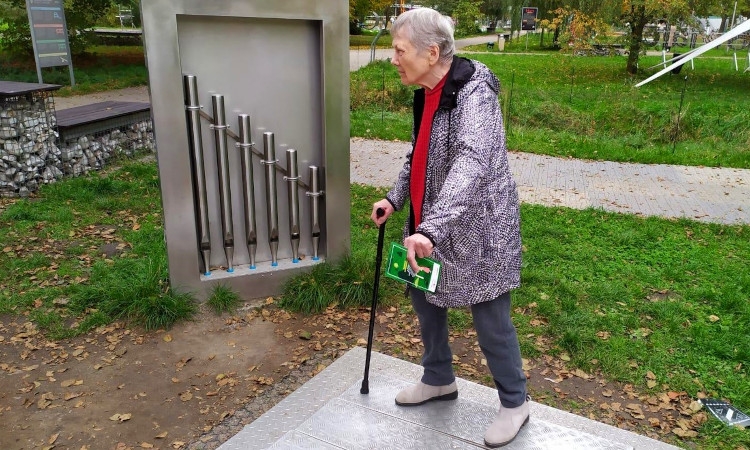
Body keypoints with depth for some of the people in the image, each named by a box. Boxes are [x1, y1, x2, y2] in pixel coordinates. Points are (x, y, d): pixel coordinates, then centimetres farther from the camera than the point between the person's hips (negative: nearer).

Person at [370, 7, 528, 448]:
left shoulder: (474, 93, -24)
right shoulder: (427, 93, 4)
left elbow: (472, 164, -39)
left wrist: (430, 229, -49)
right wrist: (395, 198, 9)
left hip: (478, 227, -9)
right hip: (433, 223, 9)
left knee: (491, 318, 4)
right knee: (424, 297, 20)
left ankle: (515, 403, 28)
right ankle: (439, 380, 43)